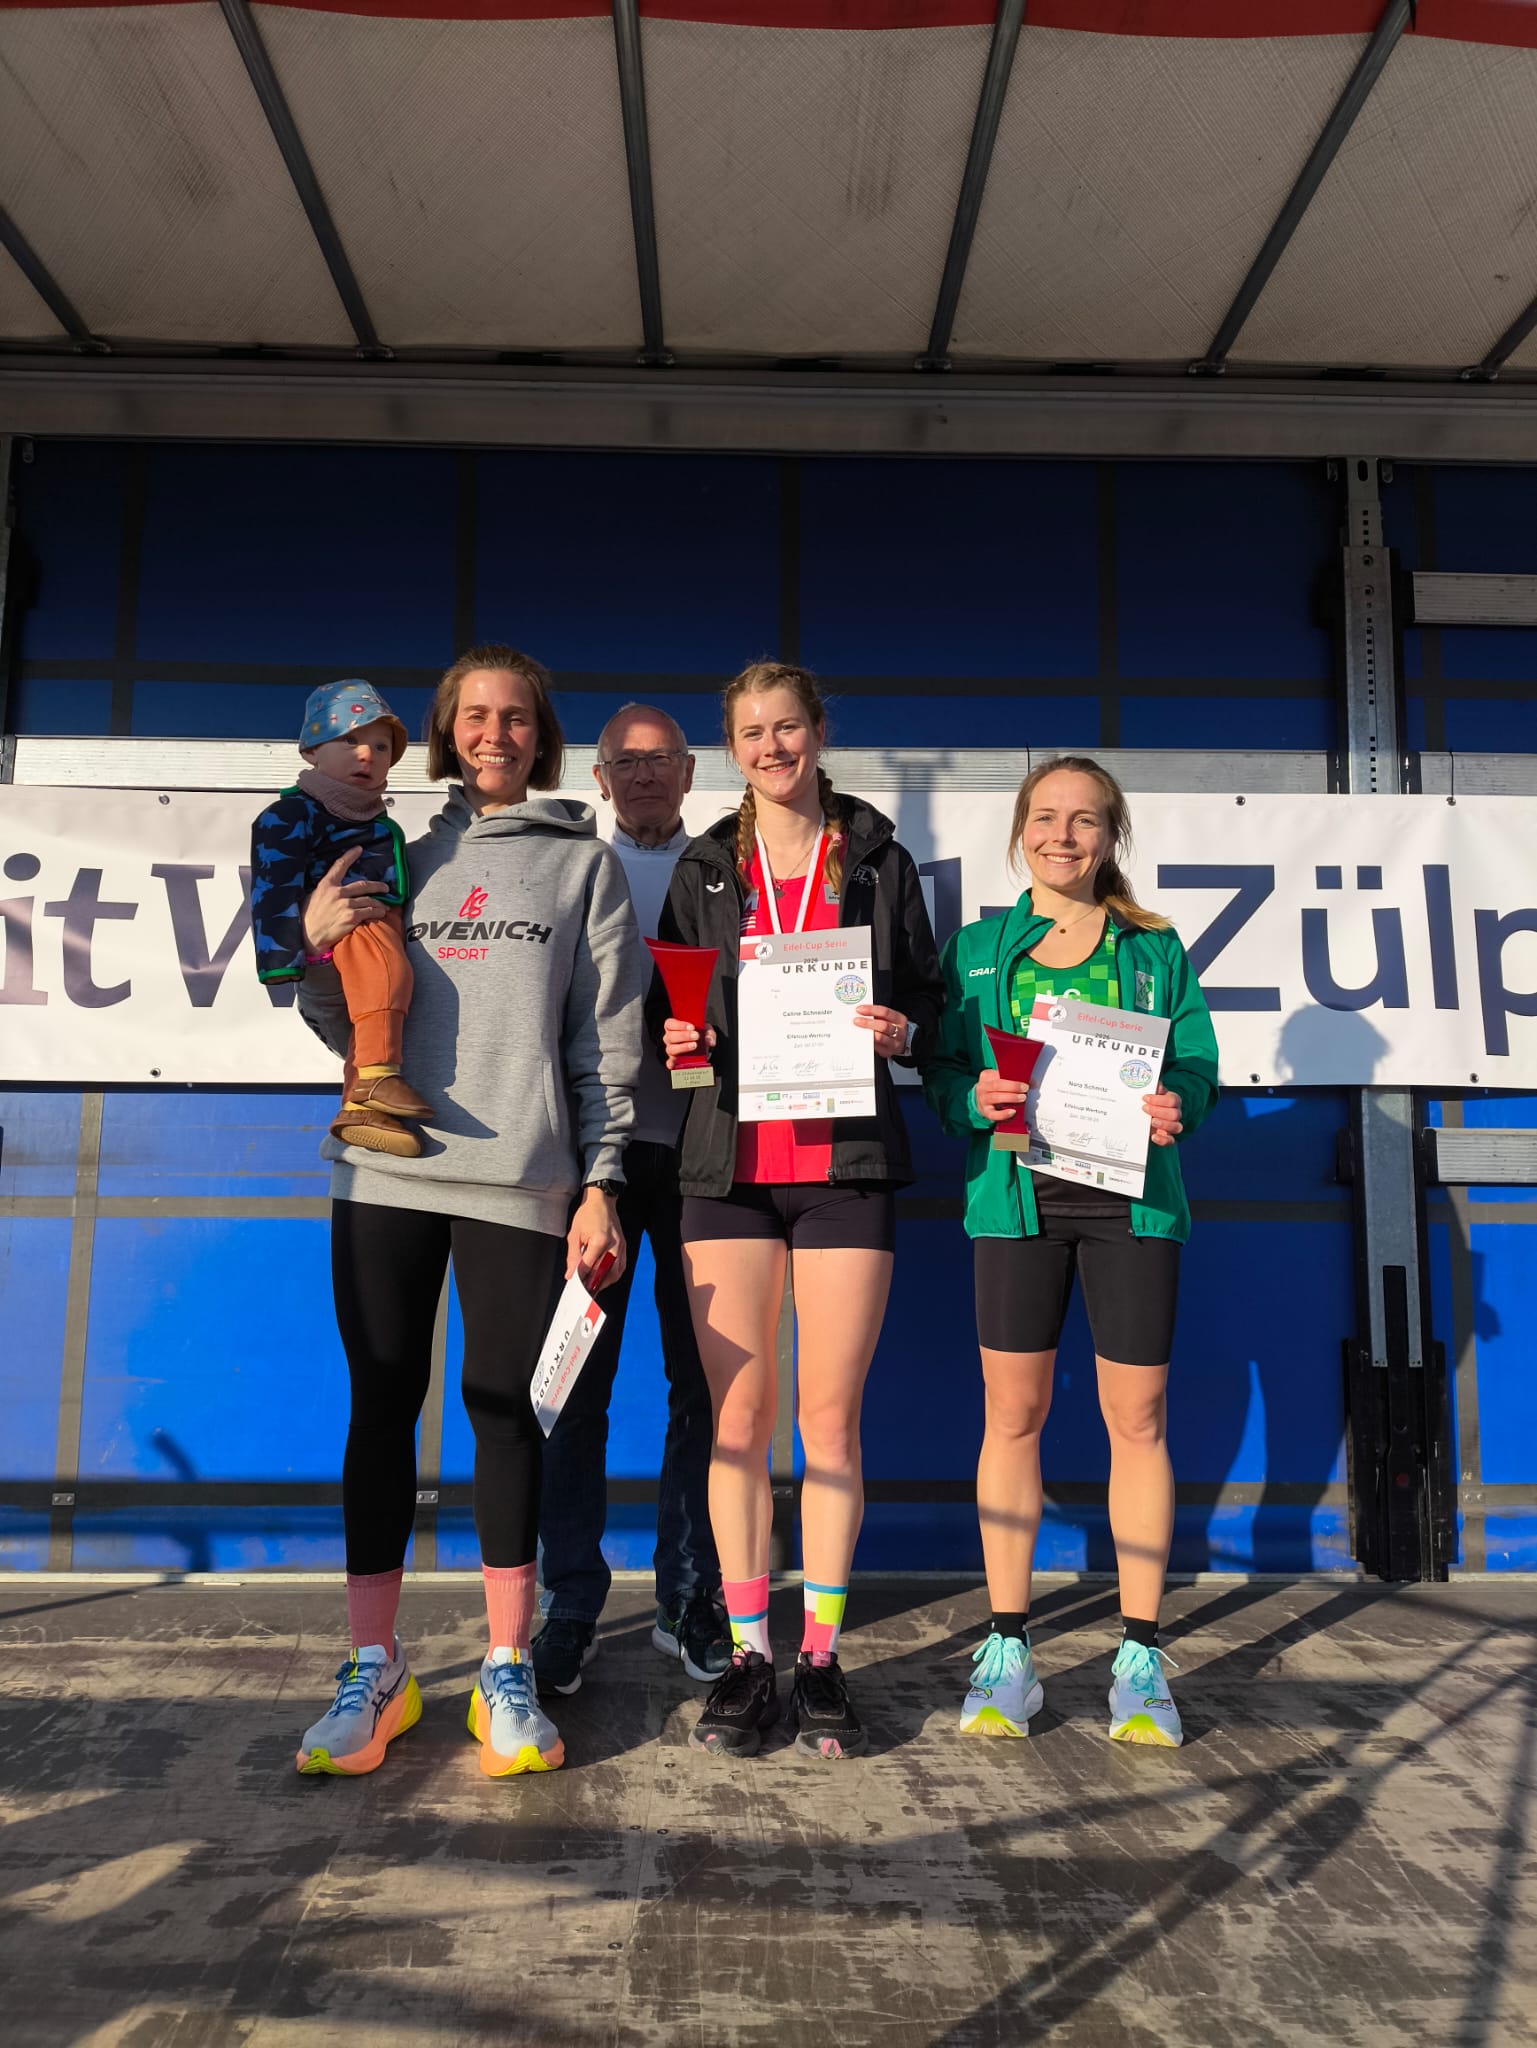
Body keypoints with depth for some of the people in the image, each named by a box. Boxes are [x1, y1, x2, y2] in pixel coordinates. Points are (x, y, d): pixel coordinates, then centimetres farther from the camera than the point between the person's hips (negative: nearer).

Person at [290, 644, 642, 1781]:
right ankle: (373, 1674, 16)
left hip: (518, 1181, -2)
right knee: (382, 1409, 4)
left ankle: (509, 1674, 15)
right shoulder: (406, 856, 15)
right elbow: (350, 1031, 18)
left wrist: (599, 1184, -4)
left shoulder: (585, 860, 9)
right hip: (385, 1174, 3)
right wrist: (316, 951, -2)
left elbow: (608, 1038, 3)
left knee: (506, 1414, 2)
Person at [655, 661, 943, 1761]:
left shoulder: (878, 860, 9)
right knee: (739, 1413, 3)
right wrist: (679, 1034, -6)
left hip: (846, 1159, -1)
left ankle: (823, 1659, 14)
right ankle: (749, 1659, 14)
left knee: (830, 1415, 1)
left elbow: (928, 995, 12)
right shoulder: (704, 867, 13)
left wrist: (902, 1031, -9)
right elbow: (669, 1003, 16)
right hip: (732, 1161, 1)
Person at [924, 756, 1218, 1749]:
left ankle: (1141, 1657, 16)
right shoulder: (978, 948, 11)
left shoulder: (1155, 949, 10)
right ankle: (1009, 1651, 15)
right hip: (1018, 1192, 0)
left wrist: (1176, 1105, -15)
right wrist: (976, 1097, -15)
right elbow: (942, 1070, 6)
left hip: (1131, 1195, 0)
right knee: (1014, 1414, 3)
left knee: (1138, 1417, 3)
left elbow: (1199, 1066, 6)